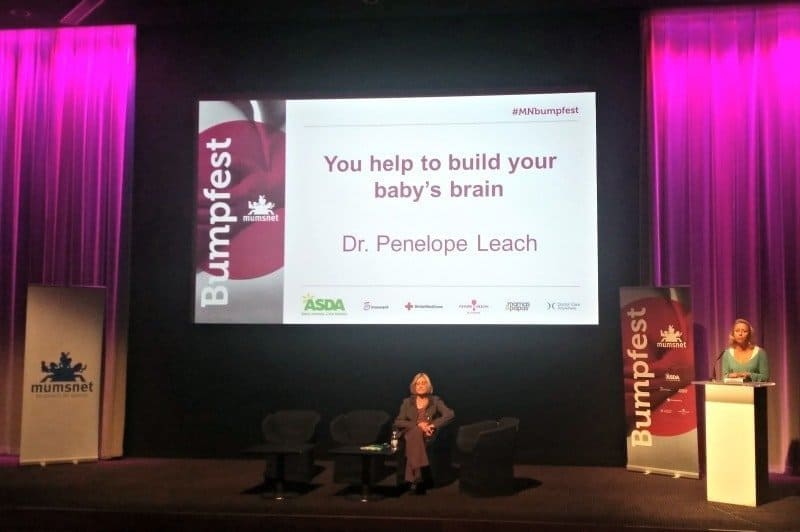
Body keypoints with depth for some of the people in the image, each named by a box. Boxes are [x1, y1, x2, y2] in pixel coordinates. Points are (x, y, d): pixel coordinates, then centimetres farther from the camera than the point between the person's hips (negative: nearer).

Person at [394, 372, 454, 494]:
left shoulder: (435, 400, 11)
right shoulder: (407, 402, 13)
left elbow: (450, 414, -4)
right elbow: (398, 422, 4)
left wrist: (433, 425, -16)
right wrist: (418, 424, -9)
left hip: (428, 436, -1)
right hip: (412, 434, 1)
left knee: (417, 436, -35)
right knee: (416, 432, -35)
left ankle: (414, 479, -35)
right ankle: (418, 474, -41)